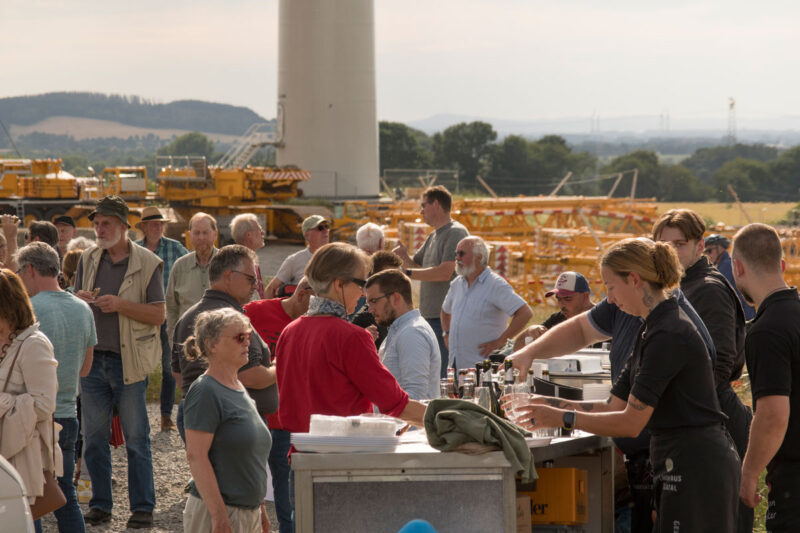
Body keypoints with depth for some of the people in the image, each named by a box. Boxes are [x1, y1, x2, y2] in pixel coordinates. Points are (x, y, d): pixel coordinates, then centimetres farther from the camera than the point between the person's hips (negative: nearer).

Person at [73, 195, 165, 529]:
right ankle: (100, 504, 18)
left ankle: (143, 507, 9)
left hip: (128, 361, -4)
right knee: (93, 438, 8)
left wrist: (121, 305, -19)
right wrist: (79, 300, -8)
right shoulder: (88, 260, 10)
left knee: (136, 439, 1)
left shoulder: (146, 262, -4)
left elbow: (158, 314, -7)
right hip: (92, 358, 4)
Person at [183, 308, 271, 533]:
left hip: (249, 512, 9)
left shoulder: (240, 390, 14)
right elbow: (195, 456, -20)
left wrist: (260, 508, 22)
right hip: (214, 514, -9)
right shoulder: (205, 392, -13)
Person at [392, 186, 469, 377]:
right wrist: (404, 257, 5)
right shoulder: (433, 237, 19)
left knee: (443, 374, -11)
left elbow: (445, 273, -20)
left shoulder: (456, 232, -11)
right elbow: (416, 264, 29)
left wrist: (408, 273, -17)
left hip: (446, 317, -10)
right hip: (429, 316, 10)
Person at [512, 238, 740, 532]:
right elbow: (616, 406, 15)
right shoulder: (652, 331, 15)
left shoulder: (669, 335, -18)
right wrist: (553, 404, 7)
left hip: (696, 468, -10)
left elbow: (631, 422, -20)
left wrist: (563, 418, -14)